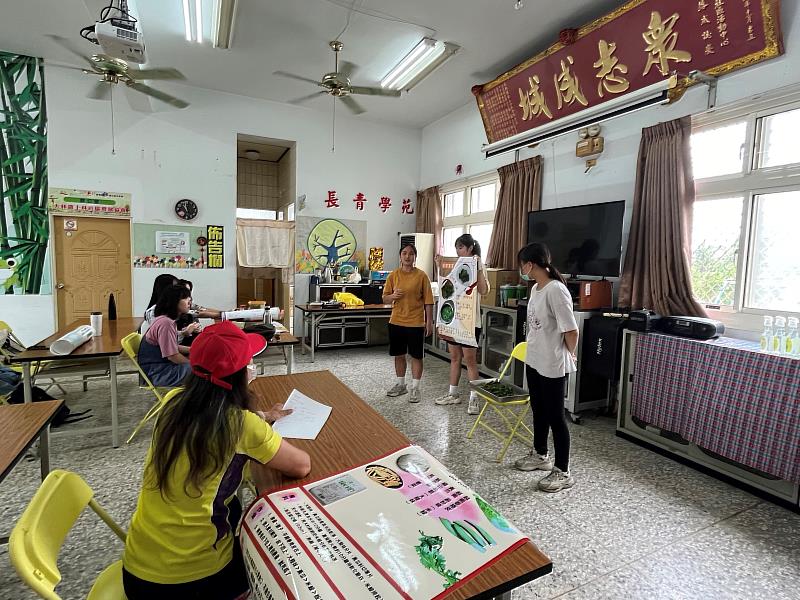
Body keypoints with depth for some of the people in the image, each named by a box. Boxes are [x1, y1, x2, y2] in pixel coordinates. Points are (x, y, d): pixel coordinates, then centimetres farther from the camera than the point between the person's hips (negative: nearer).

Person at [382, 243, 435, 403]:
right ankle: (401, 385, 30)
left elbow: (428, 301, -4)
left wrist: (429, 322, -7)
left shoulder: (421, 276, -5)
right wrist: (393, 296, -16)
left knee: (416, 356, 5)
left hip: (416, 322, -3)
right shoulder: (393, 275, 2)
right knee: (399, 354, 13)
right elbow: (385, 299, 6)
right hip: (396, 321, 3)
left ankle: (415, 388, 18)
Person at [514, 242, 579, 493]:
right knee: (538, 410, 22)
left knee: (555, 416, 4)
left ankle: (563, 472, 20)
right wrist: (535, 350, 13)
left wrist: (569, 354, -6)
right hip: (534, 360, 9)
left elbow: (571, 331, -21)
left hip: (553, 366, -9)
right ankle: (540, 455, 41)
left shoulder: (556, 290, -23)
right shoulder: (536, 288, 6)